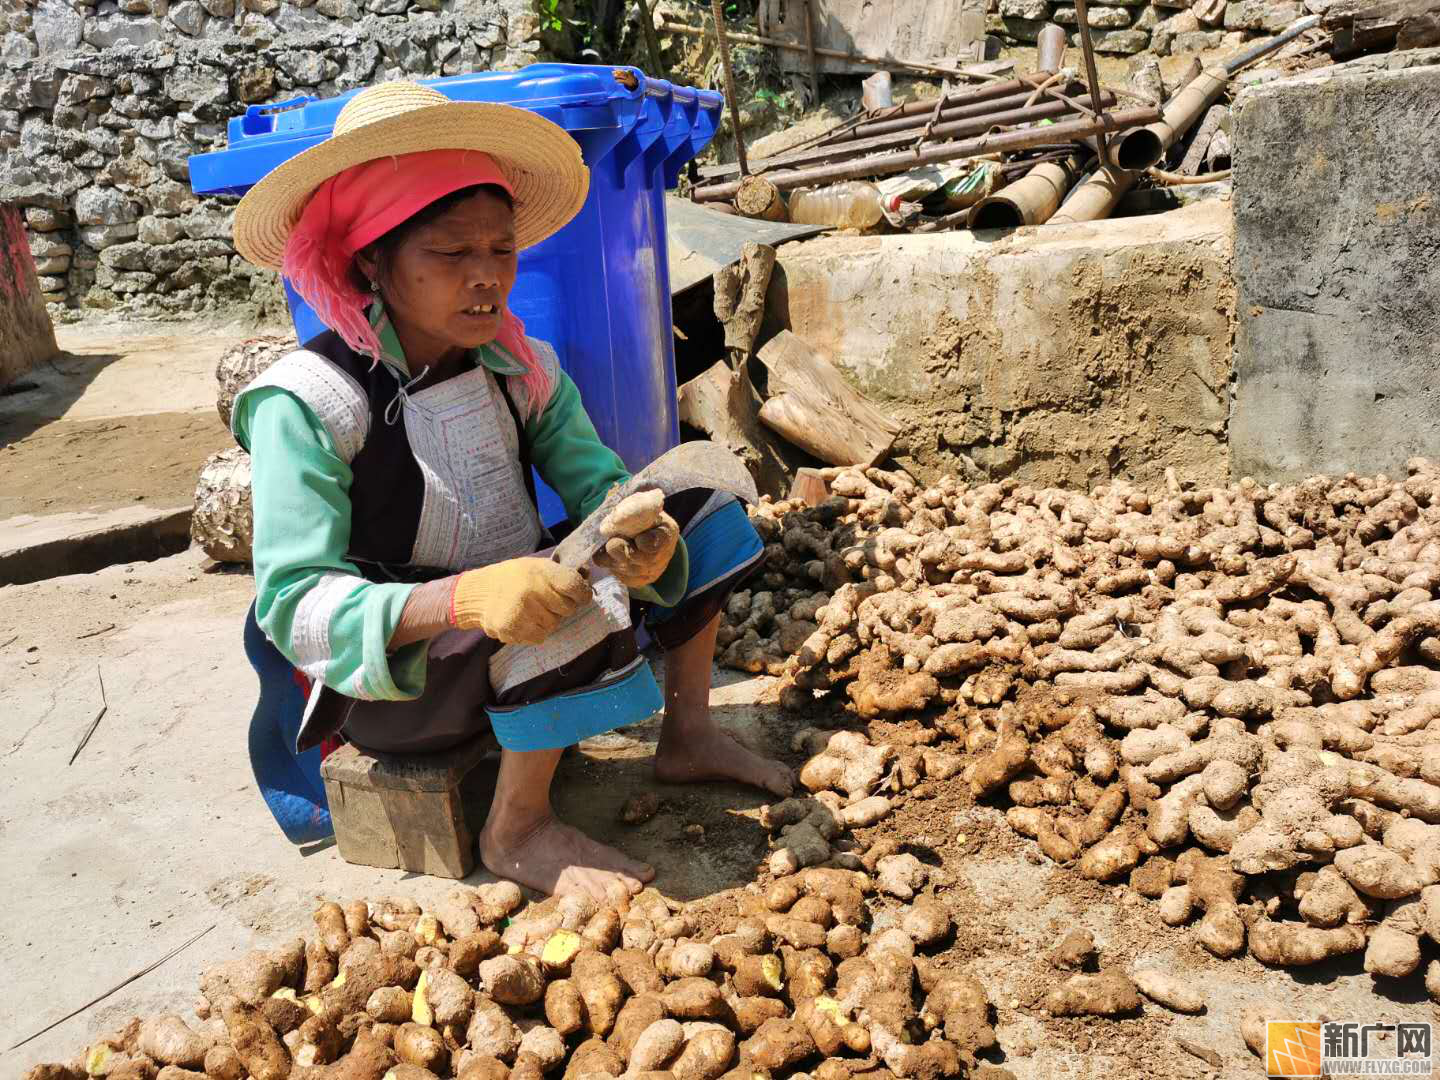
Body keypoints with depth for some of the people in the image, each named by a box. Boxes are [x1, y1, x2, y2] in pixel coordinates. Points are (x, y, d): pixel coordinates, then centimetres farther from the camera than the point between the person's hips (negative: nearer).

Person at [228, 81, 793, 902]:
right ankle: (518, 831, -12)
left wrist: (640, 538, -32)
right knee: (582, 599, -33)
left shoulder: (519, 363, -3)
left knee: (694, 499, 3)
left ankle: (689, 738, 11)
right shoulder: (308, 403, -21)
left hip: (514, 621, 7)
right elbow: (295, 603, -26)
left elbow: (598, 484, -7)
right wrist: (466, 598, -42)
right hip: (389, 679, -7)